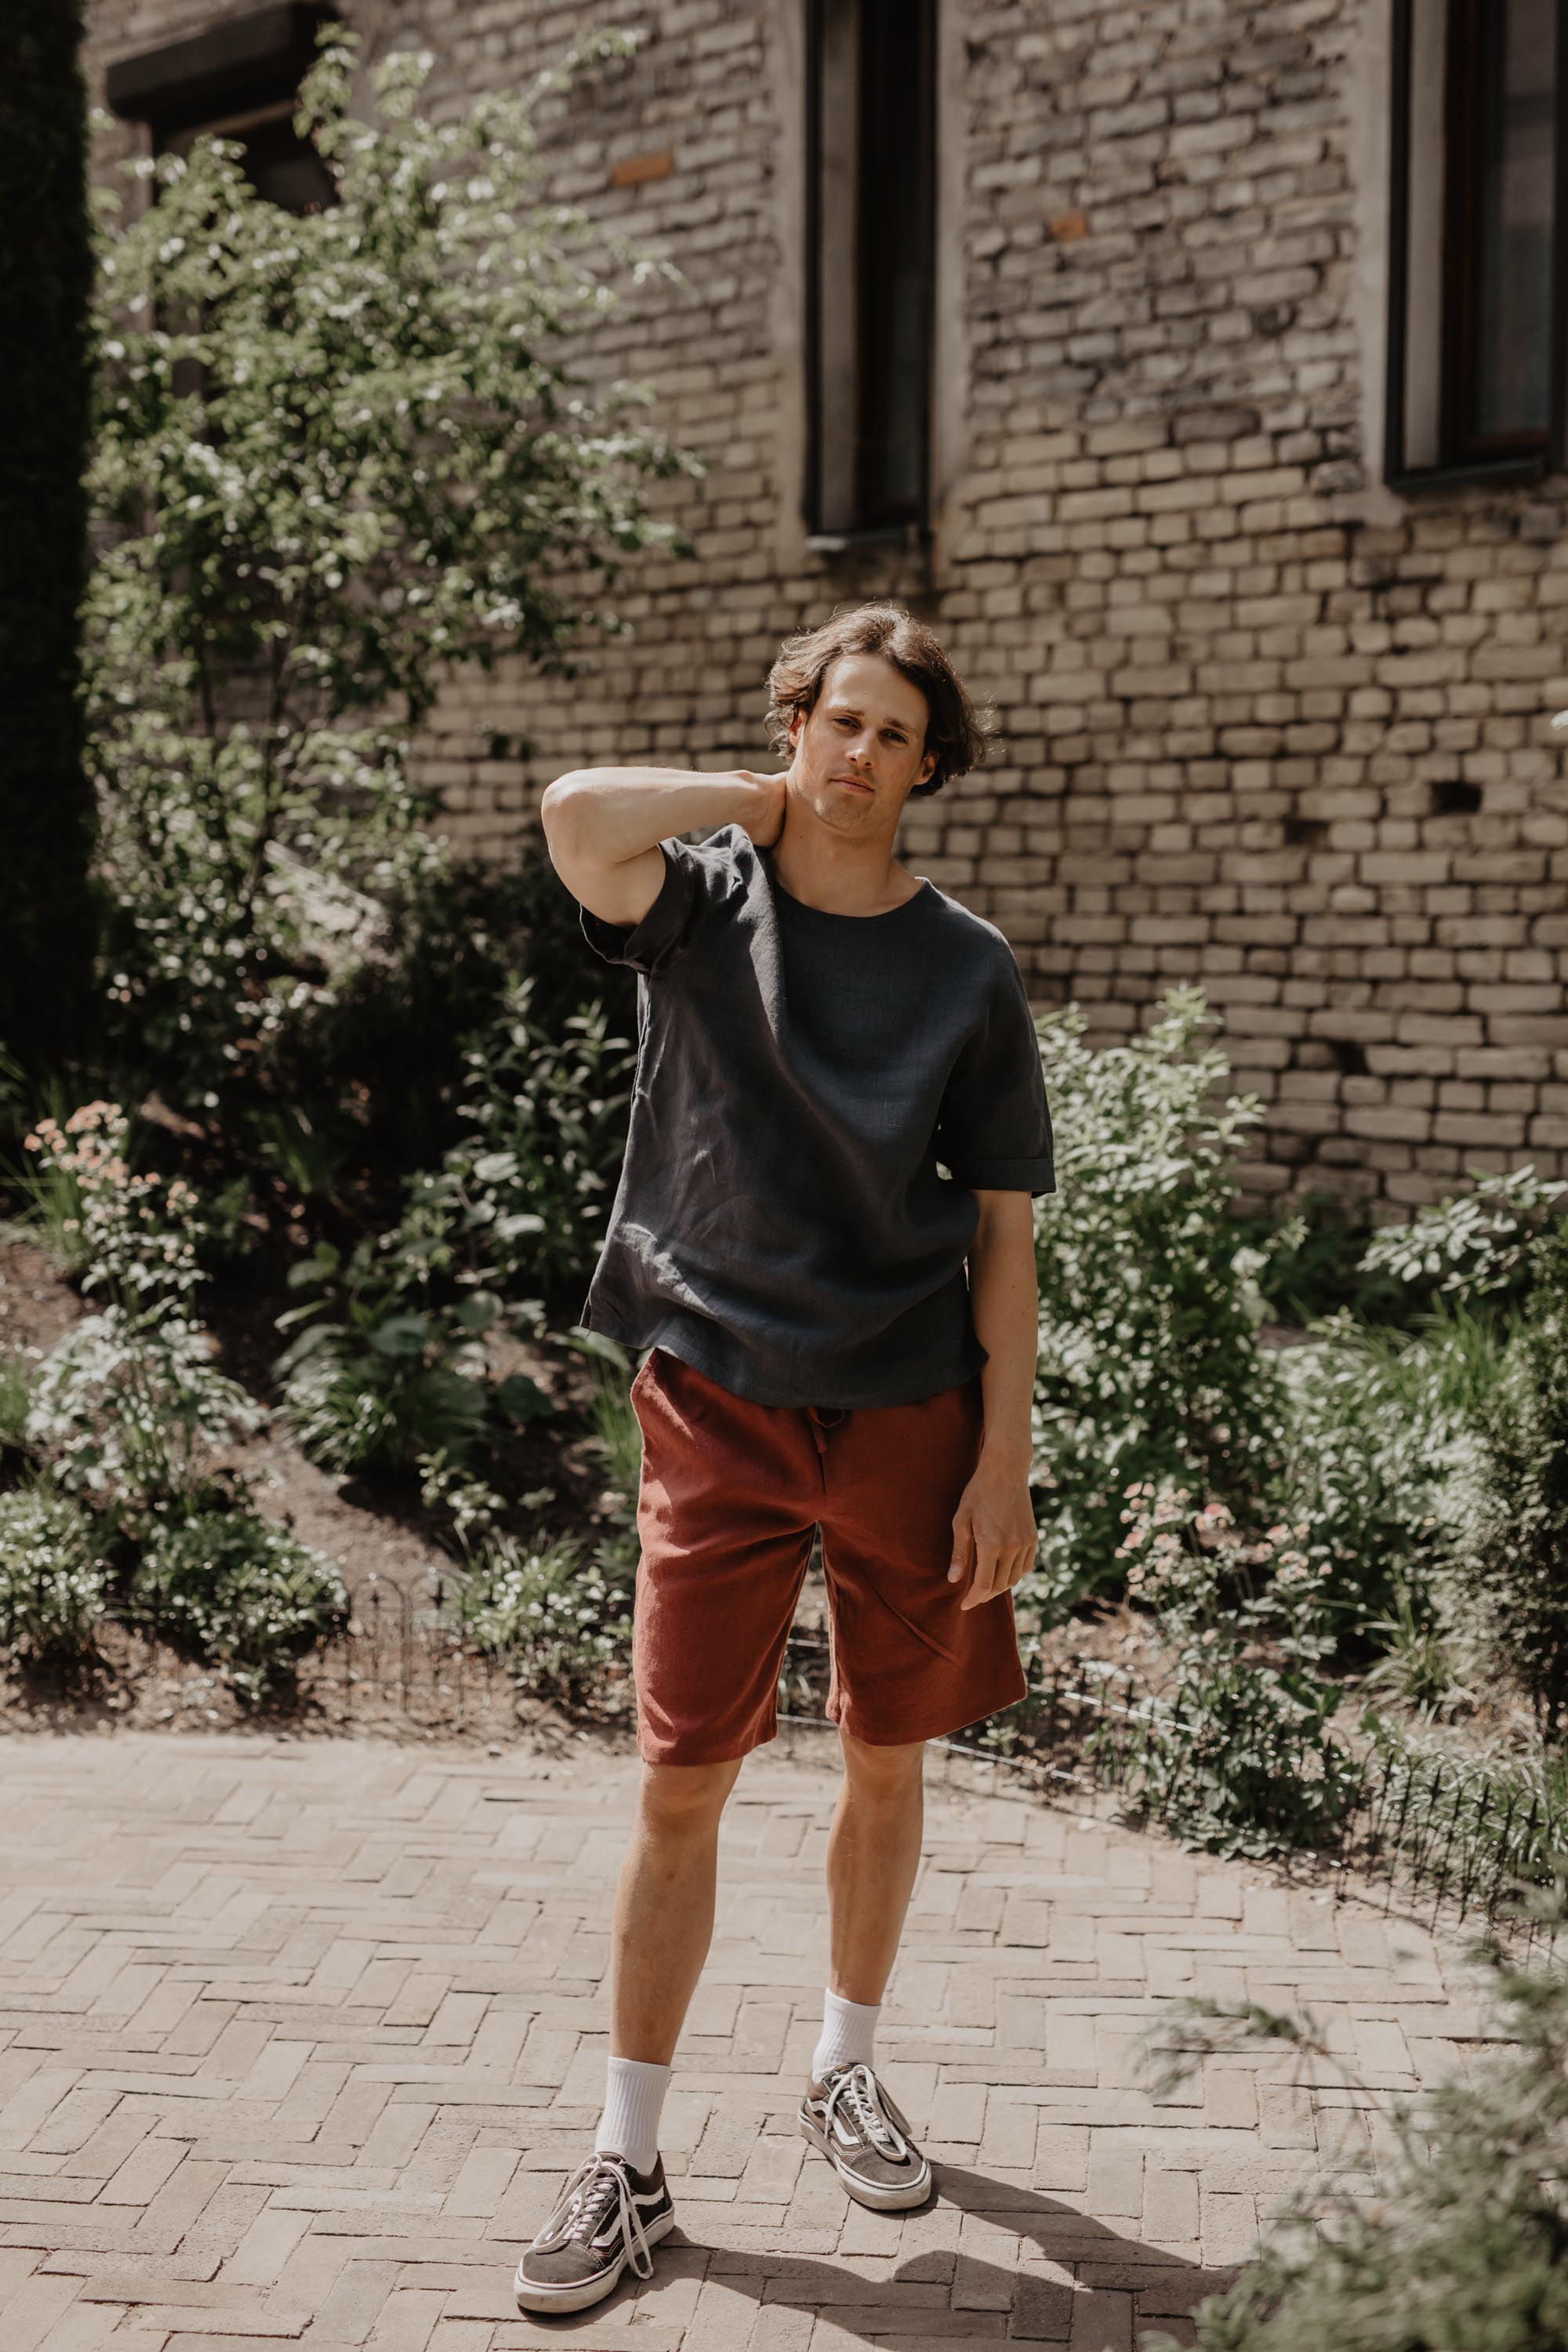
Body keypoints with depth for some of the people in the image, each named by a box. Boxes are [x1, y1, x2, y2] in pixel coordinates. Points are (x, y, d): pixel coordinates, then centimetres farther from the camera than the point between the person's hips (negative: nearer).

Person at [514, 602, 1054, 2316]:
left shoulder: (966, 967, 1)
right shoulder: (702, 904, -1)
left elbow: (1002, 1231, 1)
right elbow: (578, 814, -25)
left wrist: (1004, 1463, -4)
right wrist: (768, 803, -9)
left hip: (909, 1415, 2)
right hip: (719, 1404, -1)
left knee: (886, 1764, 13)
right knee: (680, 1783, -1)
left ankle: (845, 2070, 35)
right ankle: (627, 2162, 12)